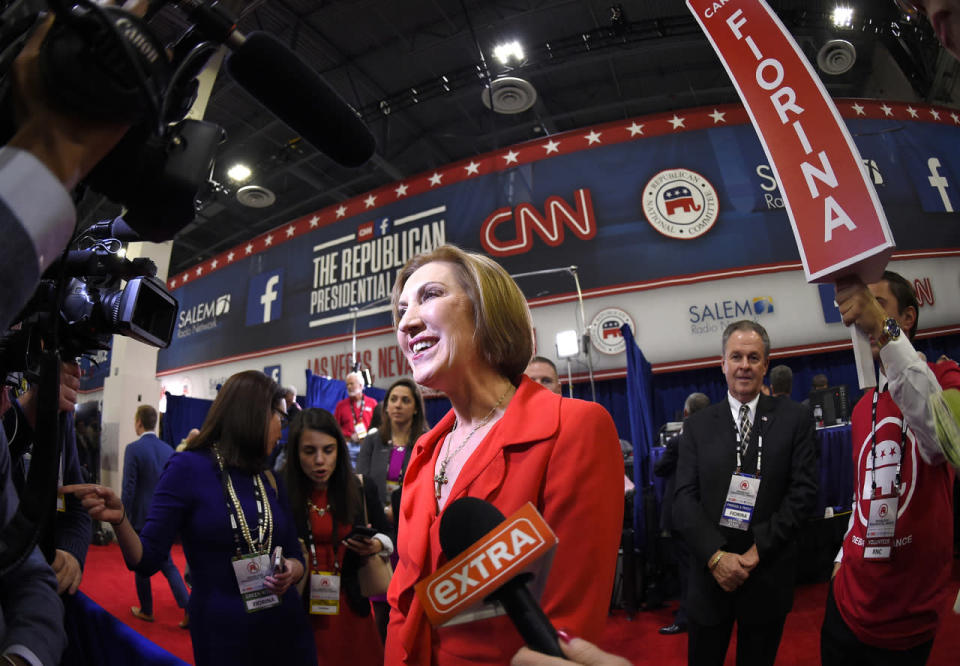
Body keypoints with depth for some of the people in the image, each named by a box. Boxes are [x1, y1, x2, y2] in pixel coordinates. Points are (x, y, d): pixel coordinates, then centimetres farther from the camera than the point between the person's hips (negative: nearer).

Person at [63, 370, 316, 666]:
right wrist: (120, 520, -27)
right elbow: (147, 560, -10)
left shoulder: (270, 481, 4)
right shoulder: (188, 468, -10)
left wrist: (290, 571, -13)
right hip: (219, 633, -5)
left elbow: (295, 557, 8)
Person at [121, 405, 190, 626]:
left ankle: (146, 611, 27)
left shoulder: (133, 448, -14)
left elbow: (128, 488, -15)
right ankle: (188, 609, 3)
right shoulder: (168, 449, 2)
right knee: (166, 563, 14)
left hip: (141, 517, -5)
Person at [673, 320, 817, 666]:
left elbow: (804, 490, -6)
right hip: (711, 573, 0)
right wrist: (716, 556, -15)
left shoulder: (794, 419, 0)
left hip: (769, 576, 0)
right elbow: (685, 498, -4)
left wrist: (759, 549, -13)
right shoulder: (697, 425, 0)